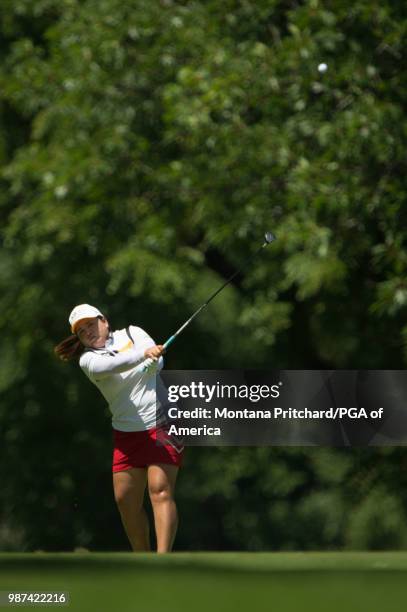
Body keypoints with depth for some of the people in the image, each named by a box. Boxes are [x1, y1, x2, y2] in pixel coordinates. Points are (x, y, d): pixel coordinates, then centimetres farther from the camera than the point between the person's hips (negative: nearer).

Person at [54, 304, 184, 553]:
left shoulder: (132, 333, 5)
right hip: (127, 434, 3)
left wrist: (153, 361, -32)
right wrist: (144, 354, -39)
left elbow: (157, 361, -8)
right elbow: (109, 366, -23)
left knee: (160, 490, -17)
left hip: (161, 424, -3)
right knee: (125, 499, 1)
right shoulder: (88, 359, -1)